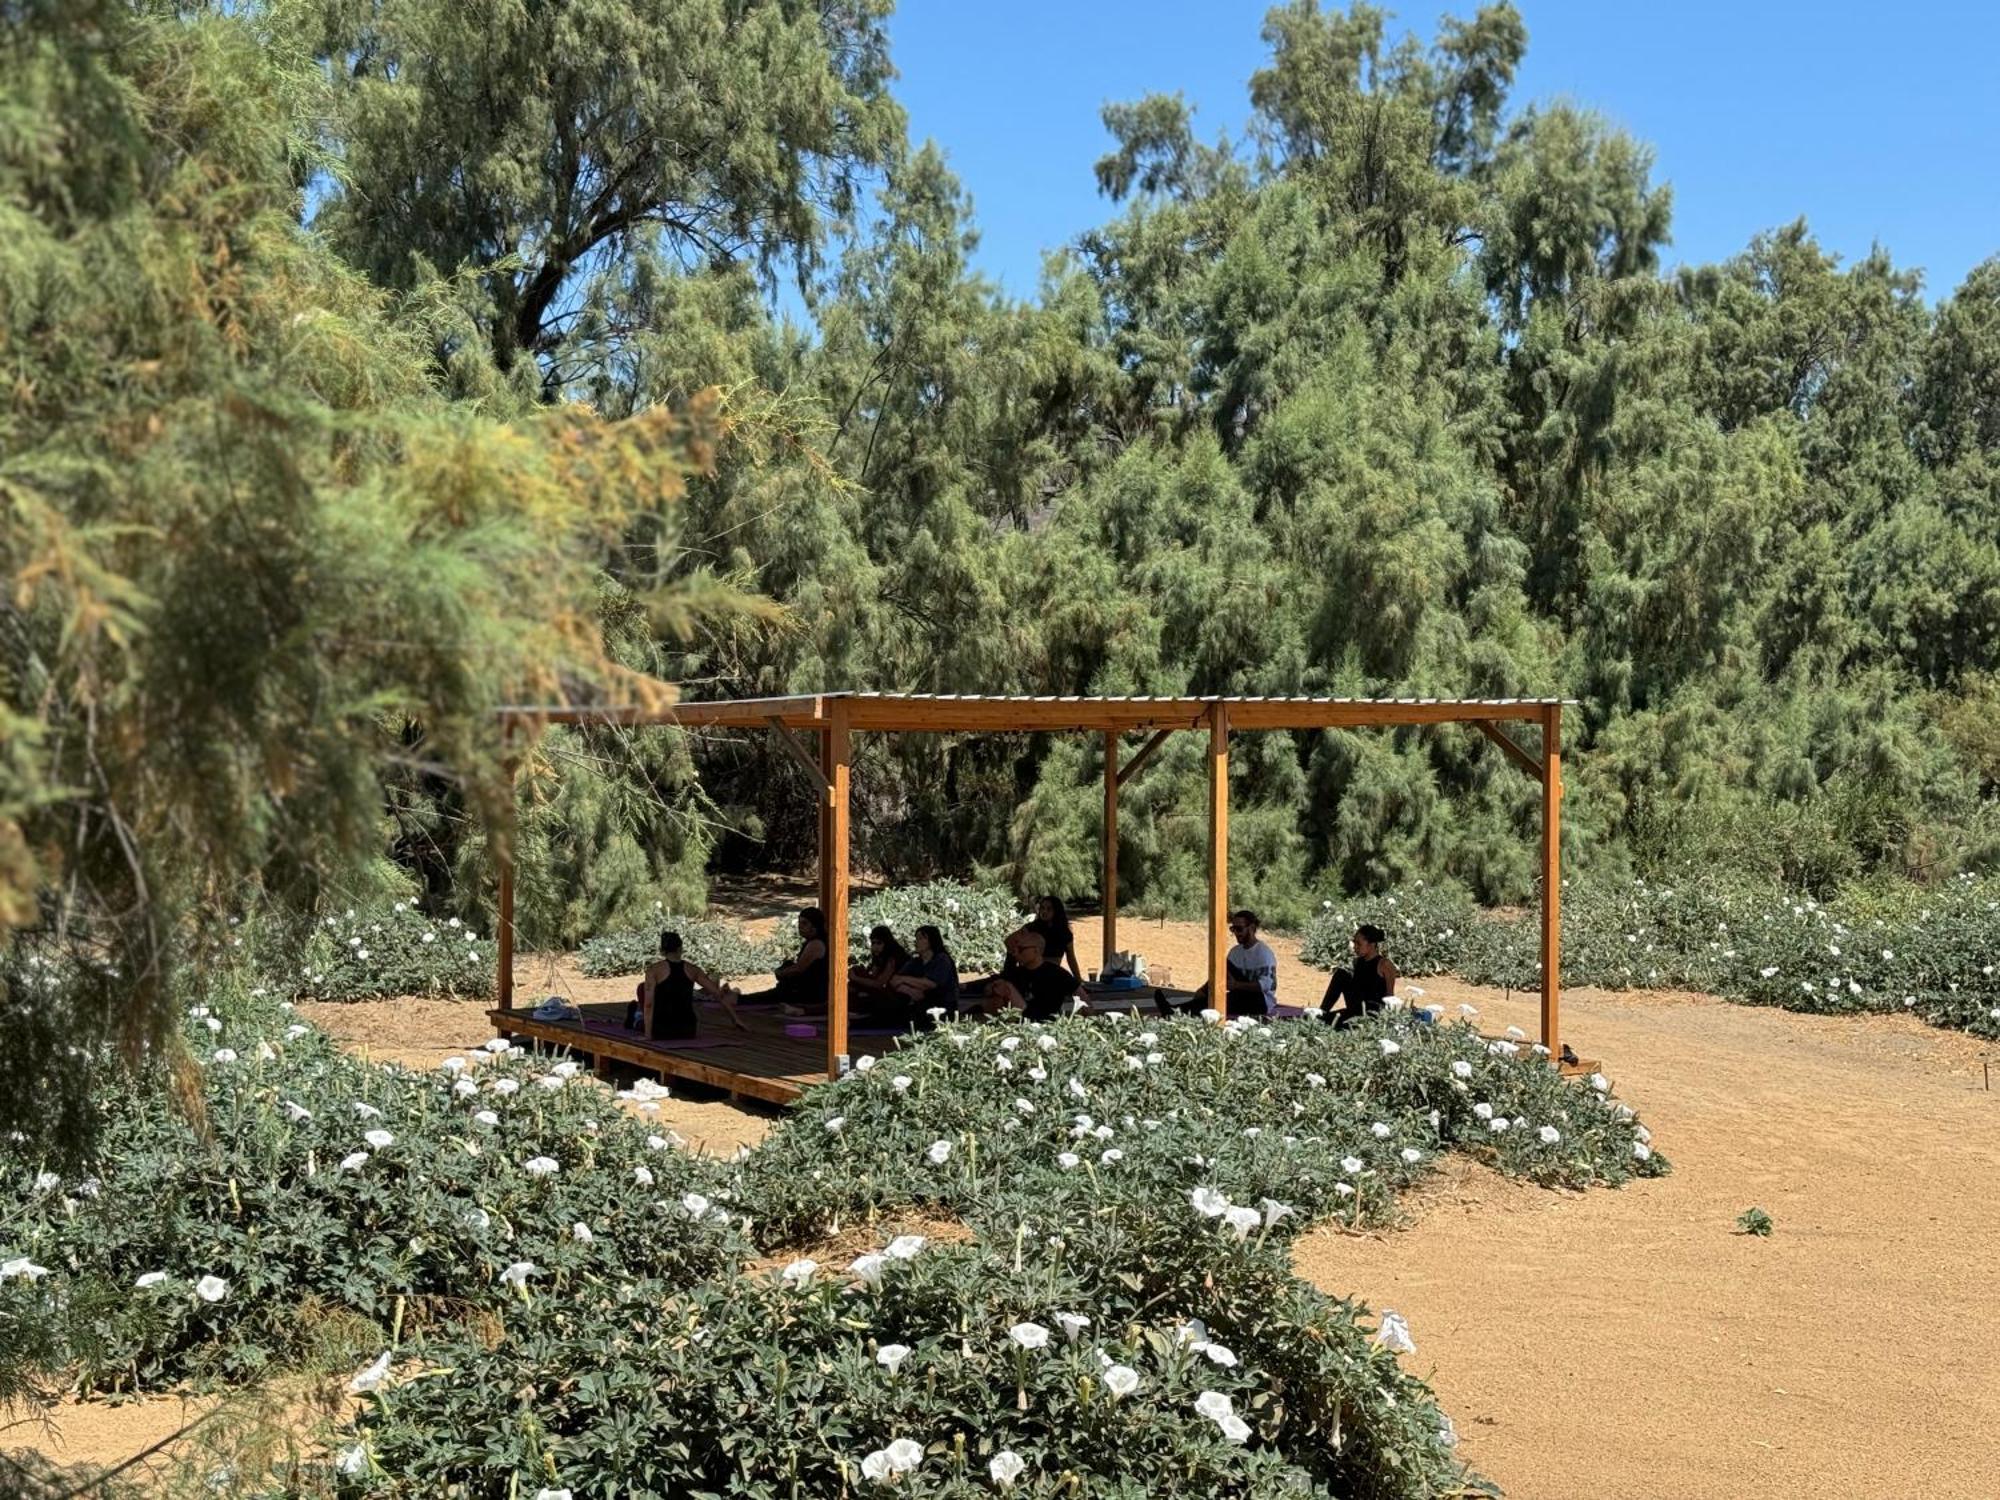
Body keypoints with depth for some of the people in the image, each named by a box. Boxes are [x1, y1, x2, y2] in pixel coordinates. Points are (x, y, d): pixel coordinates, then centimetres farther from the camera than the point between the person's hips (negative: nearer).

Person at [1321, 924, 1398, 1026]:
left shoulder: (1385, 964, -12)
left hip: (1374, 1010, -7)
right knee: (1341, 973, -9)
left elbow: (1389, 994, -9)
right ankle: (1322, 1012, -15)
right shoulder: (1358, 961, 7)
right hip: (1357, 1006, 7)